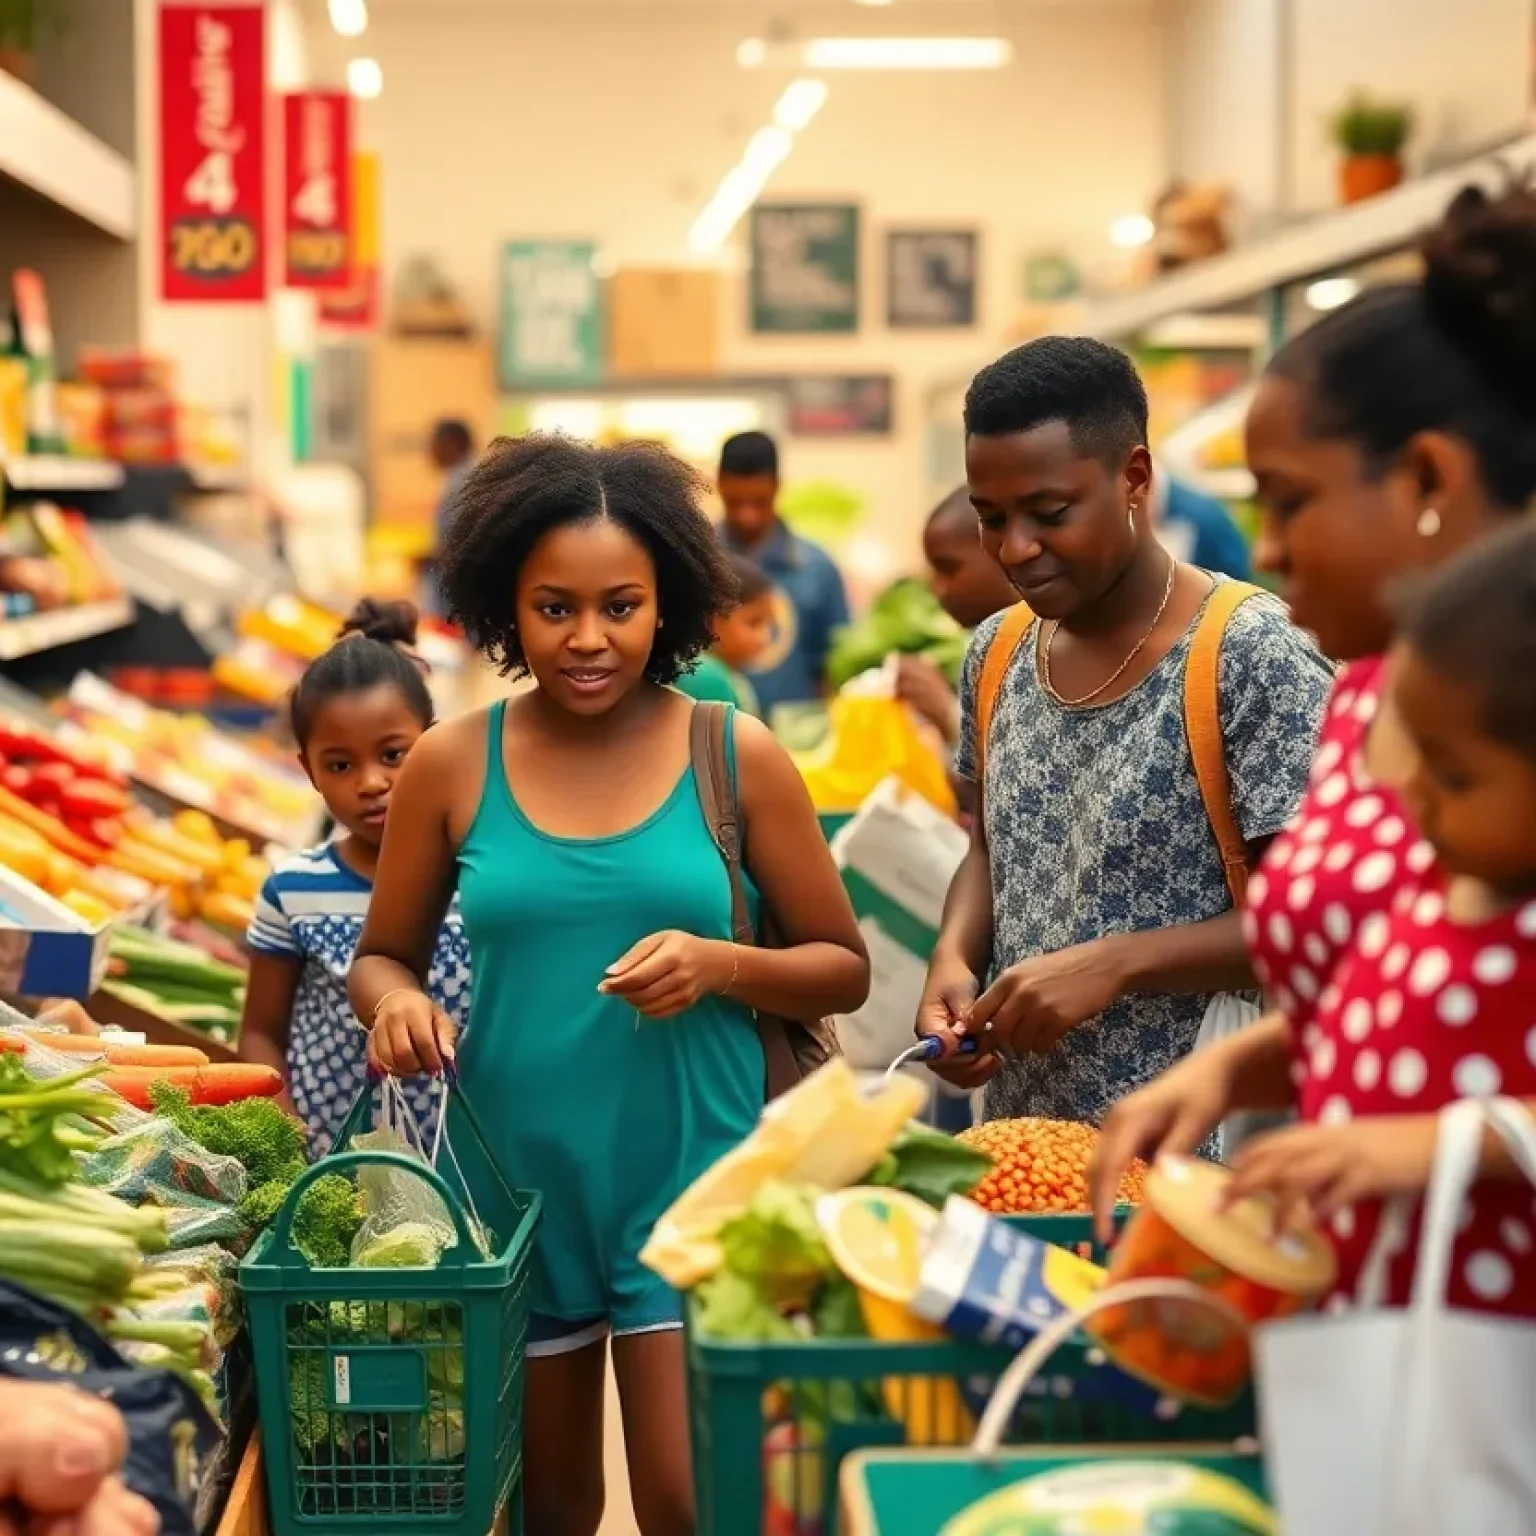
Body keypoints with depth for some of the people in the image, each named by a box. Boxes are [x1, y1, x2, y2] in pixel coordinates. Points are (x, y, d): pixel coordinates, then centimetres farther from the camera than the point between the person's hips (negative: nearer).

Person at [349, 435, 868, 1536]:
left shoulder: (736, 755, -5)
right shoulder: (452, 765, -2)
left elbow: (843, 969, 1)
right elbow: (381, 955, 9)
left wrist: (720, 963, -19)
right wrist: (396, 1001, -14)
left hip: (689, 1175, -2)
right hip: (516, 1178, 2)